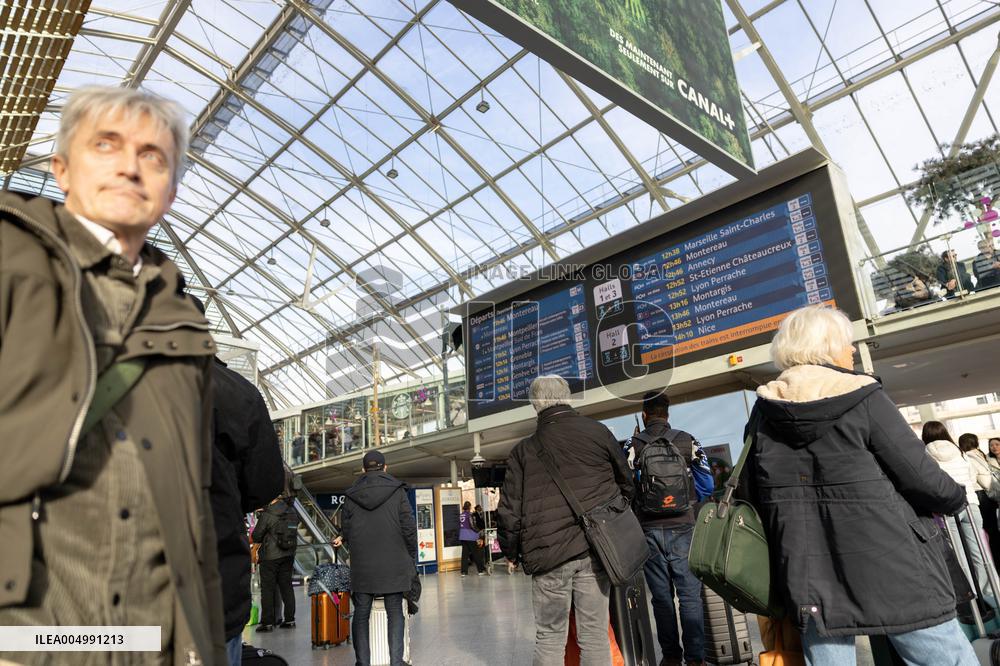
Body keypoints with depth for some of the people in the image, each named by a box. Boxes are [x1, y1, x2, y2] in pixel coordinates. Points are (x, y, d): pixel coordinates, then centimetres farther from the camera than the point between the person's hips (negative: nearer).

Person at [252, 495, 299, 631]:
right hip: (288, 555, 6)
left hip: (270, 556, -6)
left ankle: (267, 622, 7)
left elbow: (256, 536, -10)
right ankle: (289, 619, 17)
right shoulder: (292, 512, 4)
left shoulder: (267, 514, -15)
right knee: (286, 586, 13)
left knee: (267, 588, 4)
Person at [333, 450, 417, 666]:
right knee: (395, 614, 7)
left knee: (361, 615, 12)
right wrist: (412, 559, 5)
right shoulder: (397, 491, -3)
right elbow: (409, 528, -5)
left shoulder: (351, 495, 3)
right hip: (393, 566, -1)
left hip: (362, 567, 2)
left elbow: (346, 531, 5)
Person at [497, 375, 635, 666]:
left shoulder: (523, 449, 3)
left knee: (549, 637, 10)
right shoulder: (597, 431, 3)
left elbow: (509, 508, 3)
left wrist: (512, 552, 17)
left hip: (548, 553, 0)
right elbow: (626, 482, 13)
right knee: (594, 635, 7)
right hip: (594, 547, 0)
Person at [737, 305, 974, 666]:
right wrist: (956, 497, 14)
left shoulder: (763, 412, 3)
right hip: (890, 570, -4)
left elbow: (749, 494, 6)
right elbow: (922, 479, -7)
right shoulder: (864, 398, -9)